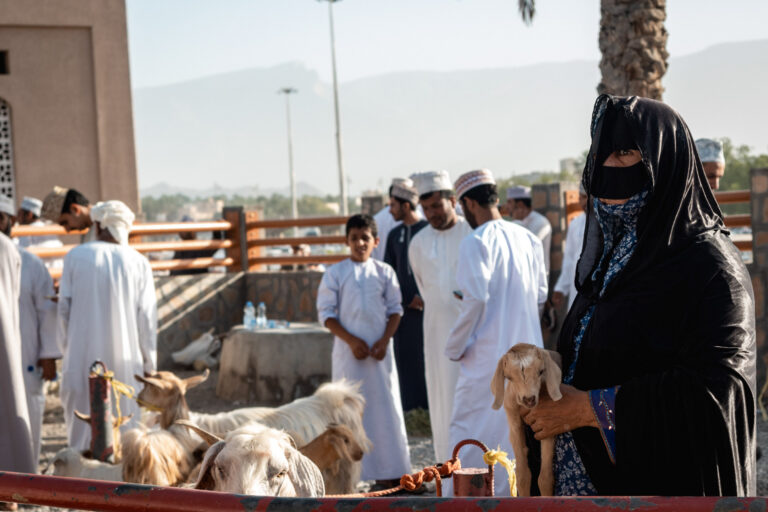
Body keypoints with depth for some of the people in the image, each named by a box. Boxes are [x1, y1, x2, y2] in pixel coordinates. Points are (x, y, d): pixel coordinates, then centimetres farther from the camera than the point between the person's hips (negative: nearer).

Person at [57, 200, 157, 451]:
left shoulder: (76, 256, -2)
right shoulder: (138, 263, -1)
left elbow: (64, 308, -1)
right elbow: (147, 318, -2)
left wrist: (66, 350, 10)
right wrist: (149, 364, 6)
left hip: (83, 356, 0)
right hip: (125, 359, 0)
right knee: (124, 429, 7)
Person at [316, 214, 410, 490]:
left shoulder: (384, 272, 5)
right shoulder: (335, 273, 0)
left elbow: (395, 309, 7)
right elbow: (326, 313, -2)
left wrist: (385, 339, -8)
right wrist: (351, 341, -11)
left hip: (380, 350, 2)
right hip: (348, 351, -2)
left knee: (386, 406, 3)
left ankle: (388, 472, 11)